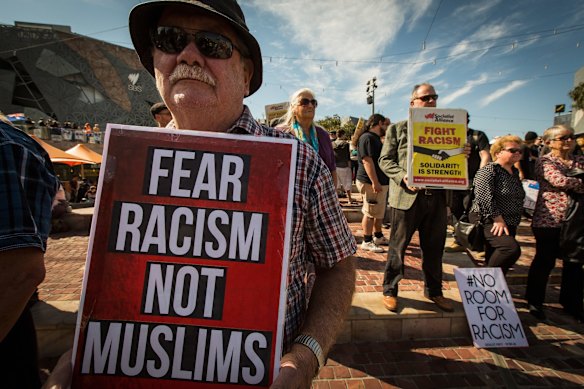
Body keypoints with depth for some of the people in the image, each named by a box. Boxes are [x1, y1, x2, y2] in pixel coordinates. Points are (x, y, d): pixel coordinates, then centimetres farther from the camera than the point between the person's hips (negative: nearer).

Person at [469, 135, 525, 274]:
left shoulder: (515, 172, 15)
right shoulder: (489, 170, -10)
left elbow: (518, 199, 24)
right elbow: (484, 196, -21)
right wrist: (498, 219, -19)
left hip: (509, 224, 8)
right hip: (489, 222, -8)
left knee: (492, 258, 12)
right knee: (512, 248, -28)